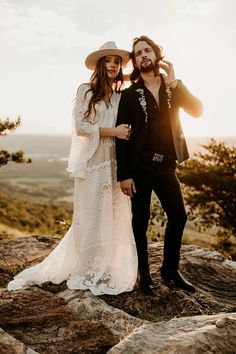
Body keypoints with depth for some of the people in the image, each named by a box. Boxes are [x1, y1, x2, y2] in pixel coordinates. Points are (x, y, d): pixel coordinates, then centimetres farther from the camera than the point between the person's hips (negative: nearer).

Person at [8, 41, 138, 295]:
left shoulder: (121, 97, 11)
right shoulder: (86, 91, 4)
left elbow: (126, 130, 14)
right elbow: (80, 125, -5)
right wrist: (112, 131, -10)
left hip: (114, 164, 3)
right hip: (91, 163, -3)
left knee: (113, 218, 3)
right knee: (89, 218, 1)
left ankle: (109, 271, 16)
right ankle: (86, 272, 16)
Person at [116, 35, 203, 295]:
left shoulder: (173, 88, 10)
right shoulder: (129, 95, 0)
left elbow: (197, 111, -6)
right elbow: (121, 136, -5)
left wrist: (174, 82, -15)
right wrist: (124, 174, -12)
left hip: (166, 166, 3)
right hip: (139, 167, -3)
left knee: (178, 216, 6)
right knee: (140, 221, 4)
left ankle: (170, 269, 25)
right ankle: (144, 275, 19)